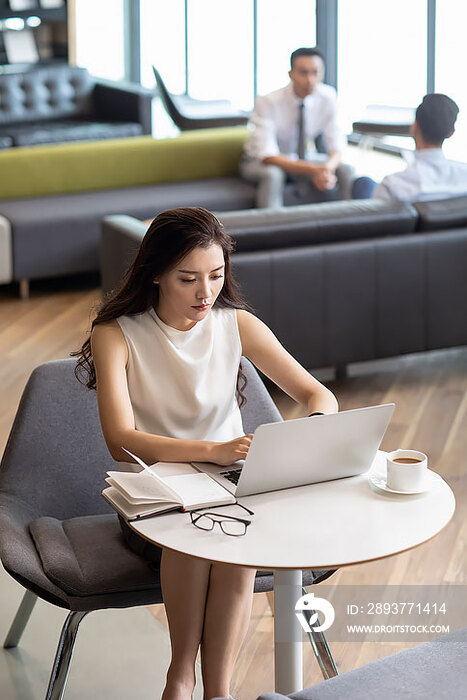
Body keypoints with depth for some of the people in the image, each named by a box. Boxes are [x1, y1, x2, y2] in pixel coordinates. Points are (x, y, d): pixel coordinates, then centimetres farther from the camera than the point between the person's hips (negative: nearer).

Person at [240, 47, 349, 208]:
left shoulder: (327, 97, -15)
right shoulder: (268, 102, -27)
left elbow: (336, 146, -13)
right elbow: (267, 156, -34)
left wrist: (328, 168, -38)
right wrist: (312, 169, -46)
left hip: (303, 158, 4)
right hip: (260, 161, -4)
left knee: (345, 170, -21)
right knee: (272, 174, -38)